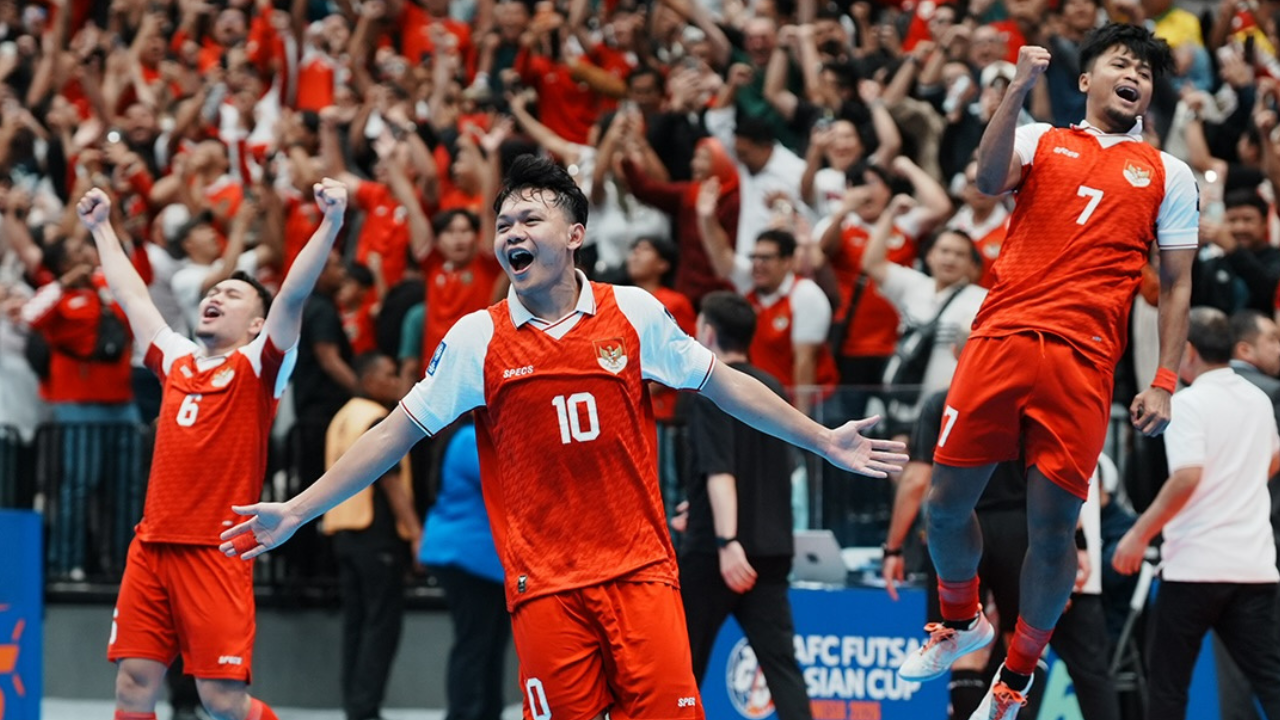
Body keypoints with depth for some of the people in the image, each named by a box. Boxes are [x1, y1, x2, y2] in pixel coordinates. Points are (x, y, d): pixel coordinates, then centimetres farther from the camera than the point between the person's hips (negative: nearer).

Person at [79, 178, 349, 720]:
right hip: (151, 547, 6)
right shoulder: (177, 361, 17)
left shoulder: (257, 366, 1)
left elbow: (294, 294, -12)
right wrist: (101, 228, 39)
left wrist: (331, 222, -24)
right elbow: (133, 298, 30)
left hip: (216, 551, -6)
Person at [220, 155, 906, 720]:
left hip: (639, 570, 0)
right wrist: (295, 511, 2)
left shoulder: (634, 312, 2)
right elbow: (397, 433, 5)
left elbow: (723, 385, 12)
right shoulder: (476, 339, 1)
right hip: (545, 587, 0)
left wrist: (824, 441, 12)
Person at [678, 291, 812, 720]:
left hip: (714, 554, -6)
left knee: (682, 665, 8)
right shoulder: (774, 390, 13)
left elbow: (720, 471, -21)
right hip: (771, 549, 6)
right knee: (780, 662, -2)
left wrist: (727, 540, -30)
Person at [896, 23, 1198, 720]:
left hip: (1082, 362, 0)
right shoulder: (1041, 140, 15)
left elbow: (1176, 284, 15)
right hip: (999, 341, 0)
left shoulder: (1169, 175, 17)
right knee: (946, 504, 1)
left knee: (1053, 528, -3)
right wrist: (1018, 88, -15)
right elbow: (988, 179, -6)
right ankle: (960, 622, 30)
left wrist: (1164, 384, 5)